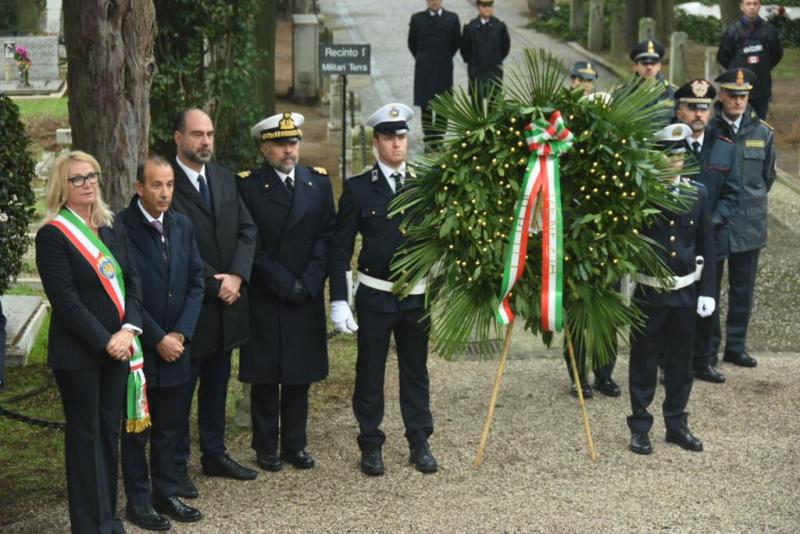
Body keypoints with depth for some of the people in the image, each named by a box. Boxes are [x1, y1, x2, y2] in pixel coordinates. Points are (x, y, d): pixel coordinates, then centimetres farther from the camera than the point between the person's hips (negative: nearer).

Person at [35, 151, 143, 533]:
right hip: (77, 353, -5)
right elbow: (65, 300, -16)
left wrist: (128, 330, -11)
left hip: (117, 347, 5)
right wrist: (104, 342, -17)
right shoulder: (52, 235, -11)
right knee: (85, 434, 4)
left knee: (109, 430, 12)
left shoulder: (112, 227, 8)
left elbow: (132, 280, 4)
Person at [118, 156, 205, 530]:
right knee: (136, 429, 7)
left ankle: (166, 493, 25)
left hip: (175, 346, 5)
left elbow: (196, 283, 6)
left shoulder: (182, 226, 6)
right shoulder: (121, 227, -14)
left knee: (168, 426, 14)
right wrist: (157, 339, -14)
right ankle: (138, 501, 17)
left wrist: (181, 334, -6)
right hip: (138, 348, -5)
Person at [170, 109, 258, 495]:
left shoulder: (225, 178, 9)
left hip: (226, 301, 7)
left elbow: (247, 230, 5)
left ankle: (214, 454, 29)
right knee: (180, 388, 3)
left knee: (217, 384, 17)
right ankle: (176, 466, 13)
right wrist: (213, 284, -16)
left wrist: (236, 276, -11)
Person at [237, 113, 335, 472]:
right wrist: (284, 283, -11)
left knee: (300, 375, 8)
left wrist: (309, 283, -7)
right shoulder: (248, 186, -5)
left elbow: (327, 236, 4)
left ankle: (295, 444, 18)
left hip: (307, 297, 3)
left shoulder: (318, 182, 7)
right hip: (264, 299, -3)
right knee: (265, 376, 4)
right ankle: (266, 447, 14)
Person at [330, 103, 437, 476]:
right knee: (370, 373, 5)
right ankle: (371, 446, 16)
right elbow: (340, 249, -3)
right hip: (375, 296, -2)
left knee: (416, 371, 11)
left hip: (417, 295, 2)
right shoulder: (358, 189, -3)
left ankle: (420, 444, 22)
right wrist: (339, 301, -9)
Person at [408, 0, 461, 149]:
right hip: (424, 70, 0)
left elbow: (457, 42, 11)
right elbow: (412, 43, 11)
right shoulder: (417, 19, 0)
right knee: (425, 105, 1)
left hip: (444, 69, 0)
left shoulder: (452, 18, 2)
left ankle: (438, 139, 7)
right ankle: (429, 139, 8)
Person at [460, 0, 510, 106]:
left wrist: (497, 60, 10)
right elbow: (464, 48, 4)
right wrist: (471, 62, 7)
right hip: (476, 72, -1)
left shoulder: (500, 26, -3)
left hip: (494, 71, 1)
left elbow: (505, 45, 9)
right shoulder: (470, 27, -6)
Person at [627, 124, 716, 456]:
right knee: (644, 361, 7)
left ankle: (676, 424, 25)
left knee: (681, 362, 12)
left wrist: (707, 291, 2)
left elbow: (707, 247, 7)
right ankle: (640, 428, 17)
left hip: (685, 293, 4)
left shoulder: (697, 194, 2)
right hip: (648, 294, -3)